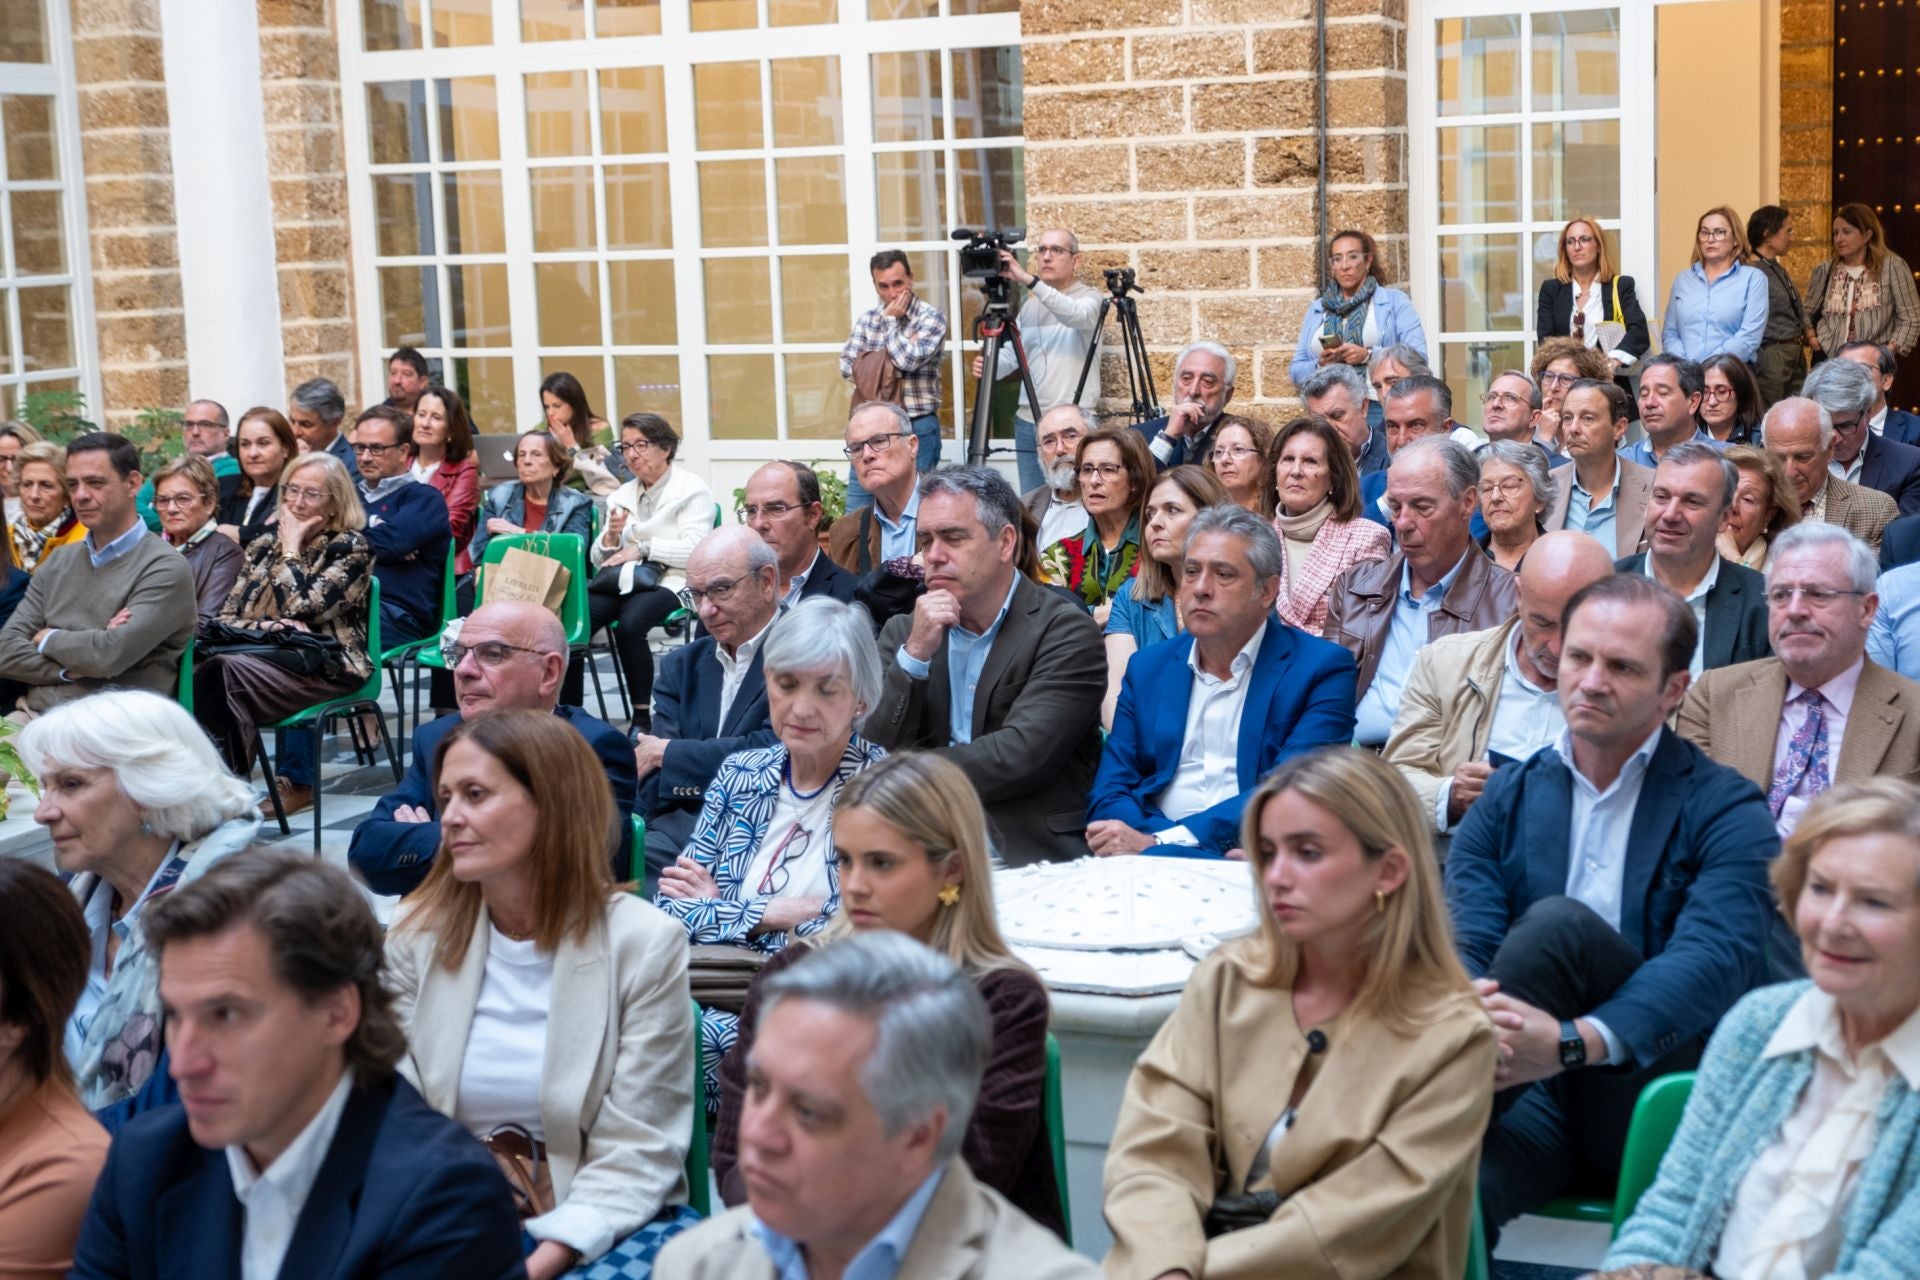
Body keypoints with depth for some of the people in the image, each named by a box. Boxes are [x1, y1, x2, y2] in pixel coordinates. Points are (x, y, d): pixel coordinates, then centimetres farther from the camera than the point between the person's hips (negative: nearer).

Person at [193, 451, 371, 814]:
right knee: (195, 672, -30)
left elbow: (301, 607, -12)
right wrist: (266, 626, -10)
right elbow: (226, 616, 11)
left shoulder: (351, 548, 2)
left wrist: (291, 549, -1)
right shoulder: (264, 545, 18)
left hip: (326, 669, -5)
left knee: (227, 670, -34)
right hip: (265, 656, 5)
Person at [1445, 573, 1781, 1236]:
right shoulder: (1505, 801, 14)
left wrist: (1573, 1043, -33)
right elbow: (1464, 941, 0)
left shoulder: (1726, 812, 2)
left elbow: (1716, 959, -16)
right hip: (1536, 1102, 1)